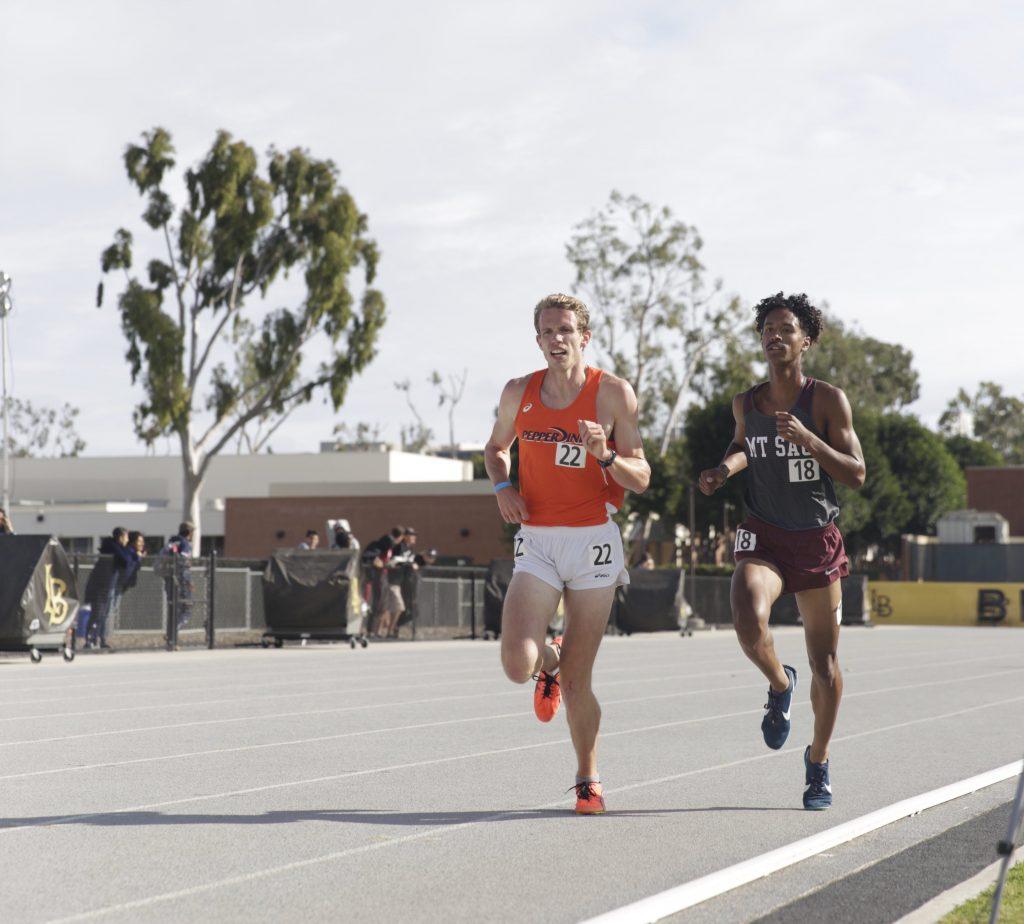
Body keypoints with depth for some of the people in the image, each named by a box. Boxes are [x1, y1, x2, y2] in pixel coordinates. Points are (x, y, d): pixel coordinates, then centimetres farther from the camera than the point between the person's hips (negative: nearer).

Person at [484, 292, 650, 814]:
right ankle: (550, 660, 22)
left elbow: (640, 479, -3)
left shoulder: (614, 393, -4)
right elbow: (496, 447, 23)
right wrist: (501, 485, 1)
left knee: (577, 682, 0)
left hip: (594, 539, -2)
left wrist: (606, 457, -24)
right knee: (517, 667, -16)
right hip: (536, 540, 2)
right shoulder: (519, 393, 4)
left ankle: (588, 777, 22)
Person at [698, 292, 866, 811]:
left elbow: (856, 475, -12)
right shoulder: (746, 403, 3)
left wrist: (807, 438, -26)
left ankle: (818, 761, 29)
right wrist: (725, 468, 4)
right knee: (749, 622, -29)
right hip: (762, 537, 1)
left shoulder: (828, 400, -7)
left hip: (818, 540, -1)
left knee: (824, 664, 6)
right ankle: (779, 685, 5)